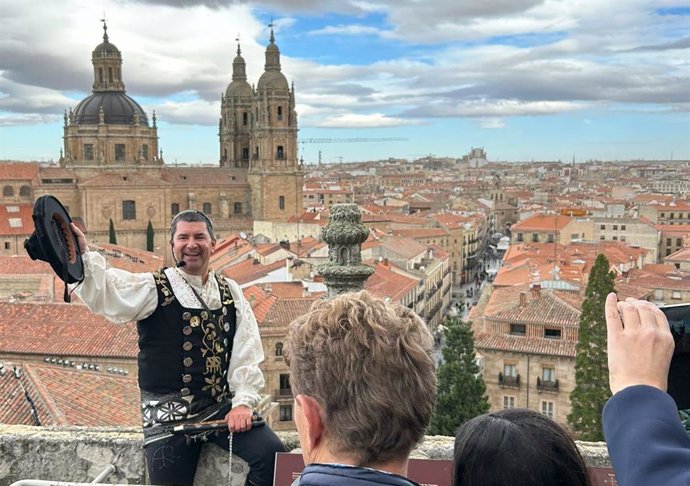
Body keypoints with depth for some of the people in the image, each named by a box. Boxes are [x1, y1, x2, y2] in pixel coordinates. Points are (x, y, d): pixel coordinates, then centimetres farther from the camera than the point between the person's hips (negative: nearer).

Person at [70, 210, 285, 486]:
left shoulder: (230, 293, 8)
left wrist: (243, 402, -6)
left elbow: (246, 353, 5)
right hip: (168, 415, -2)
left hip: (222, 407, 2)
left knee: (271, 453, -15)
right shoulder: (152, 289, -3)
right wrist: (82, 255, -40)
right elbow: (104, 292, -21)